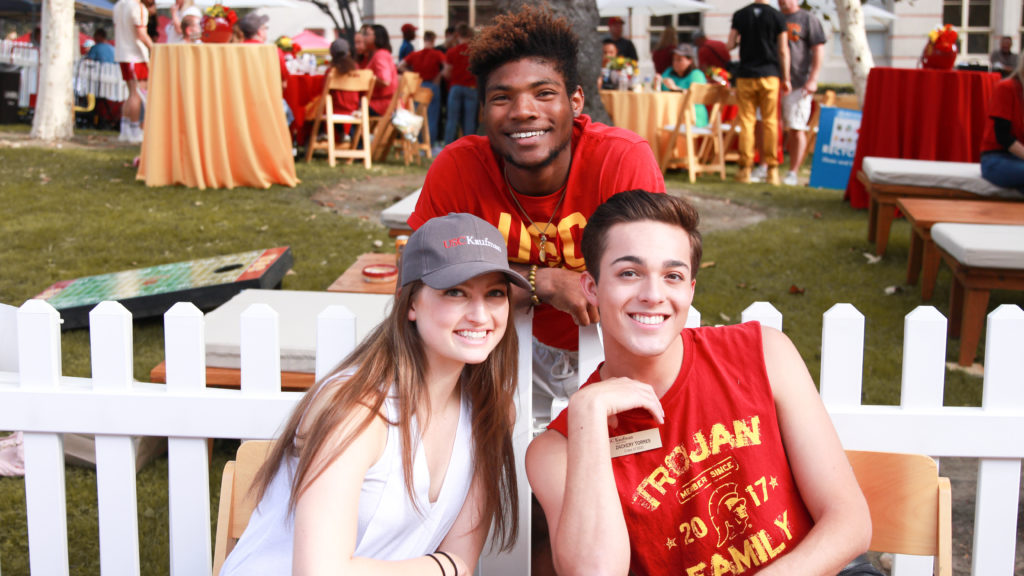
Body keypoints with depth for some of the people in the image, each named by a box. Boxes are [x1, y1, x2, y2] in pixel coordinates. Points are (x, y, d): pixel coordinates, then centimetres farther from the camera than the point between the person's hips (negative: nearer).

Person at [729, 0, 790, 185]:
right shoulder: (777, 16, -3)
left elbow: (731, 44, 2)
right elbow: (783, 51, -3)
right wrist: (786, 79, 3)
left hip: (745, 75, 1)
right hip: (770, 74, -1)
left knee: (746, 121, 4)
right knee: (770, 122, 4)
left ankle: (745, 169, 4)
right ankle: (772, 169, 3)